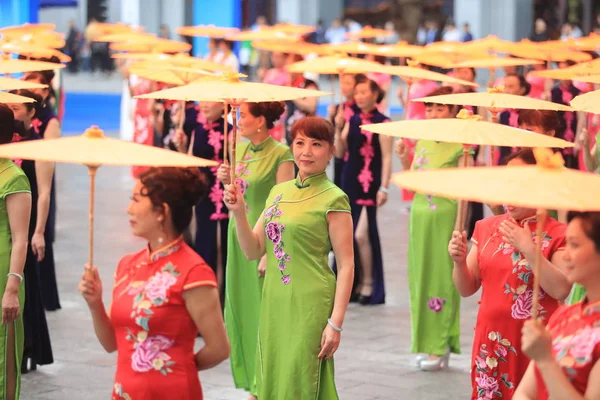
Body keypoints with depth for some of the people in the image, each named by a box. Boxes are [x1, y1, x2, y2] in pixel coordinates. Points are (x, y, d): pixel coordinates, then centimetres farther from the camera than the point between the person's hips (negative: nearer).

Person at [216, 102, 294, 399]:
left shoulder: (281, 155, -13)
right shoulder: (239, 149, 9)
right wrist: (226, 181, -3)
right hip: (238, 236, 7)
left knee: (263, 311, -1)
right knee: (240, 310, 11)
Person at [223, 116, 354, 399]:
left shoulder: (333, 199, -8)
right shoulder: (279, 192, 11)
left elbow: (346, 265, -10)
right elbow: (253, 251, 11)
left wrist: (336, 323, -15)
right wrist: (238, 212, -5)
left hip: (310, 305, -6)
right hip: (274, 302, 6)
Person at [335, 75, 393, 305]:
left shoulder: (382, 122, -6)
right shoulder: (353, 121, 12)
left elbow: (386, 157, -9)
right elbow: (340, 153, 9)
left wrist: (384, 188, -15)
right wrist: (338, 128, -3)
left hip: (370, 185, -6)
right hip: (350, 182, 6)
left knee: (362, 234, -11)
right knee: (349, 235, 7)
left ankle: (369, 284, 2)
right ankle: (354, 283, 18)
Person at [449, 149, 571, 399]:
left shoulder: (557, 235, -6)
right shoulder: (486, 228, 6)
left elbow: (561, 290, -19)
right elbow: (467, 289, 9)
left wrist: (529, 249, -23)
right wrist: (459, 262, -10)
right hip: (491, 340, 4)